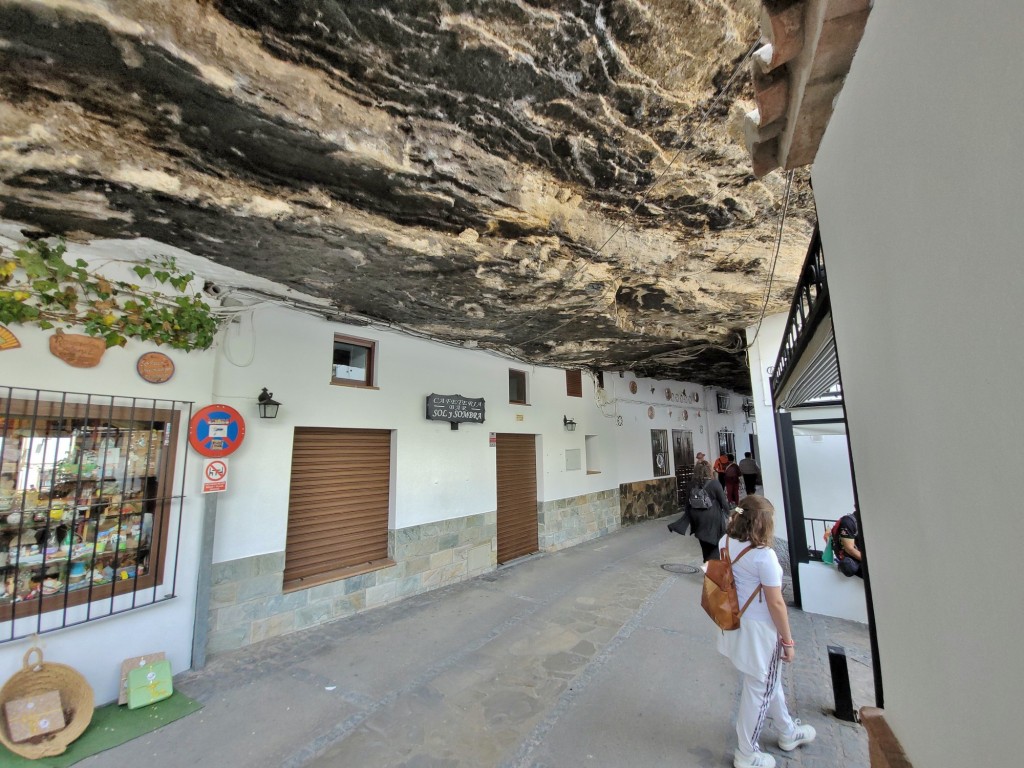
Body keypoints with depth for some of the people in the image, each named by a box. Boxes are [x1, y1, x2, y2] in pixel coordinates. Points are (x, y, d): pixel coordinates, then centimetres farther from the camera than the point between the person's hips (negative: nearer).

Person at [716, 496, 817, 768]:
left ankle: (787, 732, 55)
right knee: (758, 690, 16)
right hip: (758, 631, -7)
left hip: (735, 623, 7)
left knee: (770, 680, 30)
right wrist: (788, 641, -5)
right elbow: (776, 604, -18)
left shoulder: (726, 542, -8)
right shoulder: (764, 555, -28)